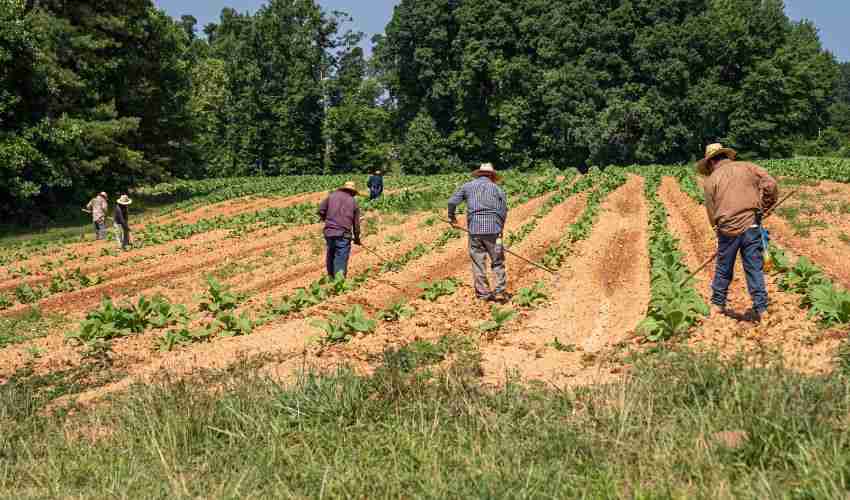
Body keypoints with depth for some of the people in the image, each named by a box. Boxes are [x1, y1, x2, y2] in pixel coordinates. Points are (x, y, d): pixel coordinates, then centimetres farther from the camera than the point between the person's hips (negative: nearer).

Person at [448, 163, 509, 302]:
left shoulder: (468, 186, 11)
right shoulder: (497, 189, 9)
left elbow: (452, 202, 8)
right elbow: (503, 212, 5)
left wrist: (451, 217, 25)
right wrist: (500, 230, 15)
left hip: (474, 228, 1)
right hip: (493, 228, -1)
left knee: (478, 261, 8)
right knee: (498, 261, 8)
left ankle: (483, 293, 10)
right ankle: (500, 291, 3)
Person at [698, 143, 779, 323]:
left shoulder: (711, 180, 3)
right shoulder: (748, 167, 5)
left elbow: (712, 212, 4)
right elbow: (771, 184, -4)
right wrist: (762, 208, 7)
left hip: (727, 230, 0)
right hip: (751, 226, 0)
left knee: (723, 269, 17)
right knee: (755, 269, 7)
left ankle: (717, 305, 29)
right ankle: (761, 310, 6)